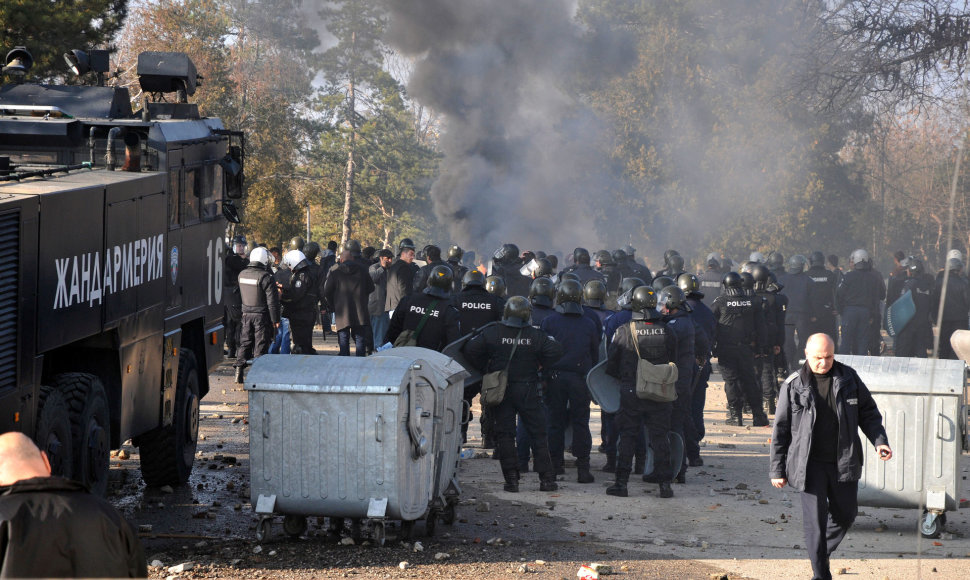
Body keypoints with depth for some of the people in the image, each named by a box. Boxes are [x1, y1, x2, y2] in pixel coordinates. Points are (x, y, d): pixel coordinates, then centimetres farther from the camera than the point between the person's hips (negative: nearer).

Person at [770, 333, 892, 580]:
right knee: (815, 520, -5)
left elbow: (868, 412, 11)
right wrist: (777, 469, 1)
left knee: (845, 513, 12)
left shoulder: (848, 378, 1)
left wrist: (879, 440, -5)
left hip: (844, 462, 3)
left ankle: (823, 552, 37)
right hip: (810, 464, -3)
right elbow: (781, 429, 0)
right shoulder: (794, 385, -5)